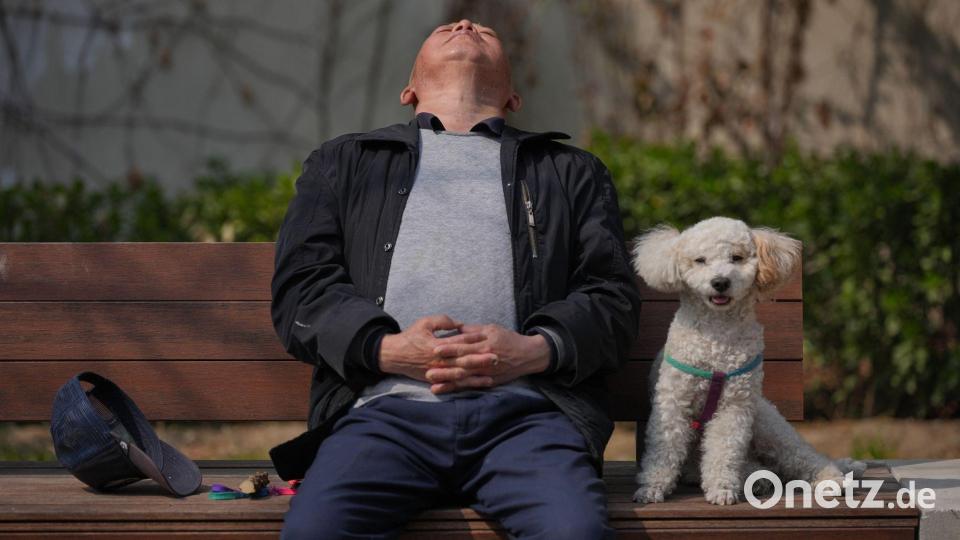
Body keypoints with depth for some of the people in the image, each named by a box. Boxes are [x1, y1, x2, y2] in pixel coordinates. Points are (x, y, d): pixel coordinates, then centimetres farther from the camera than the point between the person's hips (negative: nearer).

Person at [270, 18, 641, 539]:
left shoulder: (573, 172, 29)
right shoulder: (342, 162, 28)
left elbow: (613, 296, 16)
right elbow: (299, 287, 14)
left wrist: (536, 350, -6)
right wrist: (385, 349, -6)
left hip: (522, 409, 0)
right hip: (387, 406, 0)